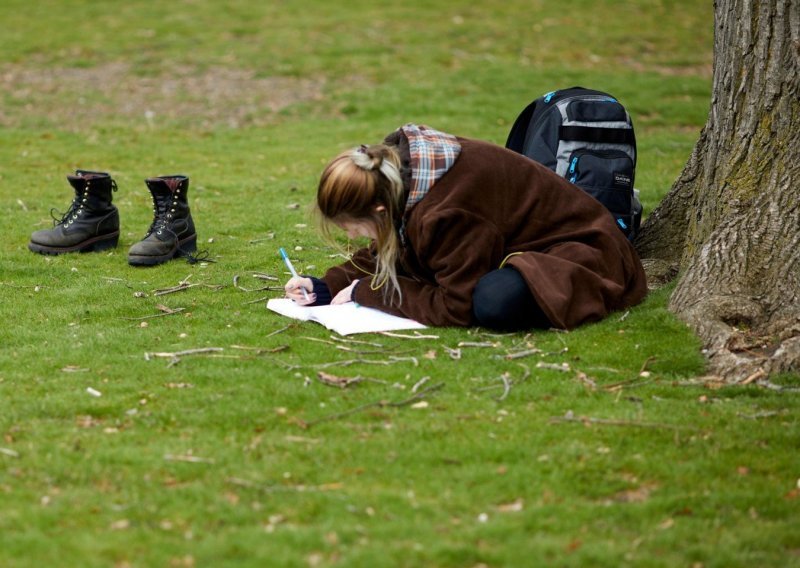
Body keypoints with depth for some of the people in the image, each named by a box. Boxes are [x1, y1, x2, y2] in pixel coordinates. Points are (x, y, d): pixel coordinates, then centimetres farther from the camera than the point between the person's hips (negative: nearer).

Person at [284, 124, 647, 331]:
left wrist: (367, 293, -22)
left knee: (495, 303, -39)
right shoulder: (397, 168, -9)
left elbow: (456, 308, -28)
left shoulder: (443, 215, -36)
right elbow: (385, 254, 8)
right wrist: (327, 288, -7)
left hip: (578, 249, -9)